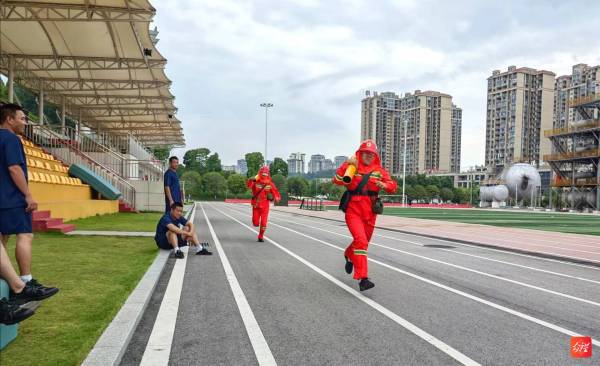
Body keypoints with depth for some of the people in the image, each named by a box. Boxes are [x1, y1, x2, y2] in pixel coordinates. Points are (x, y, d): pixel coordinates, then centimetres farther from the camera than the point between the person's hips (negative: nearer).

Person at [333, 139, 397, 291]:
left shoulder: (379, 170, 7)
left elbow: (393, 185, -1)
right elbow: (337, 180, -13)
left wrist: (384, 185, -22)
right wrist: (347, 165, -23)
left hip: (370, 213, 4)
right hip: (353, 211, -4)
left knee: (363, 242, 19)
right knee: (361, 241, -19)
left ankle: (349, 256, 52)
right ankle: (362, 278, -16)